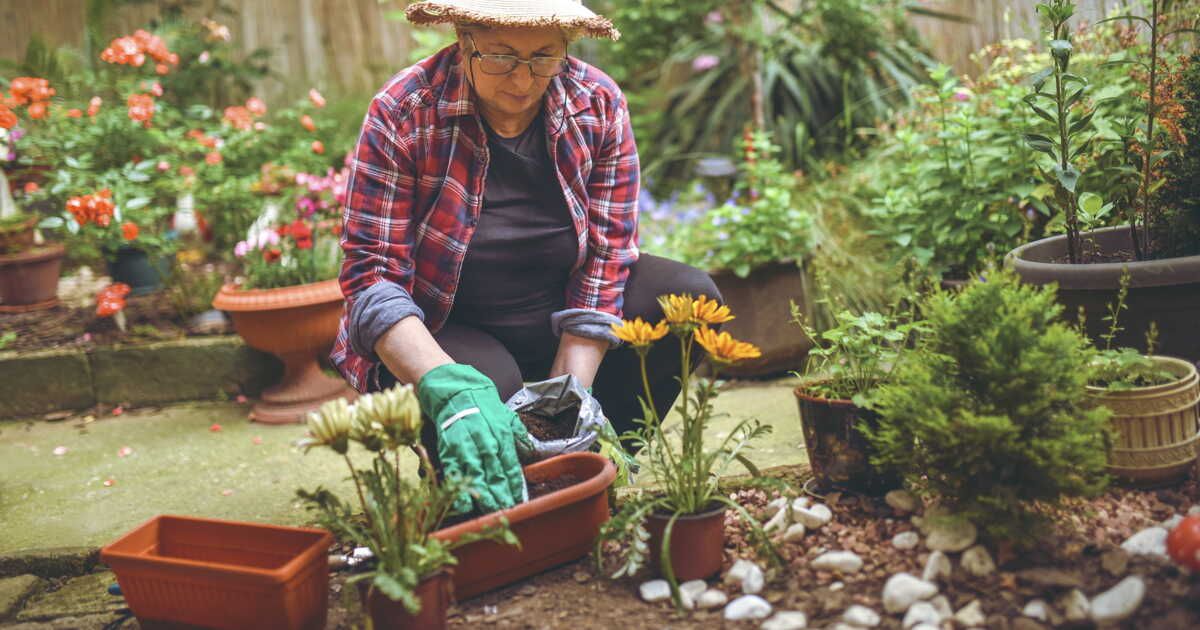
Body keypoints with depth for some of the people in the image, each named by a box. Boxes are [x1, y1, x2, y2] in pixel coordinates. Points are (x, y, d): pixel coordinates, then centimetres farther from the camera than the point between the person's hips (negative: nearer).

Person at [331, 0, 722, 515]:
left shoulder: (599, 104, -11)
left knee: (691, 299, -18)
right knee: (488, 389, -36)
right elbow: (372, 277, -25)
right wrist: (452, 389, -42)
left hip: (559, 322, 4)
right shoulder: (404, 114, -20)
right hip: (443, 332, -3)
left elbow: (606, 257, -13)